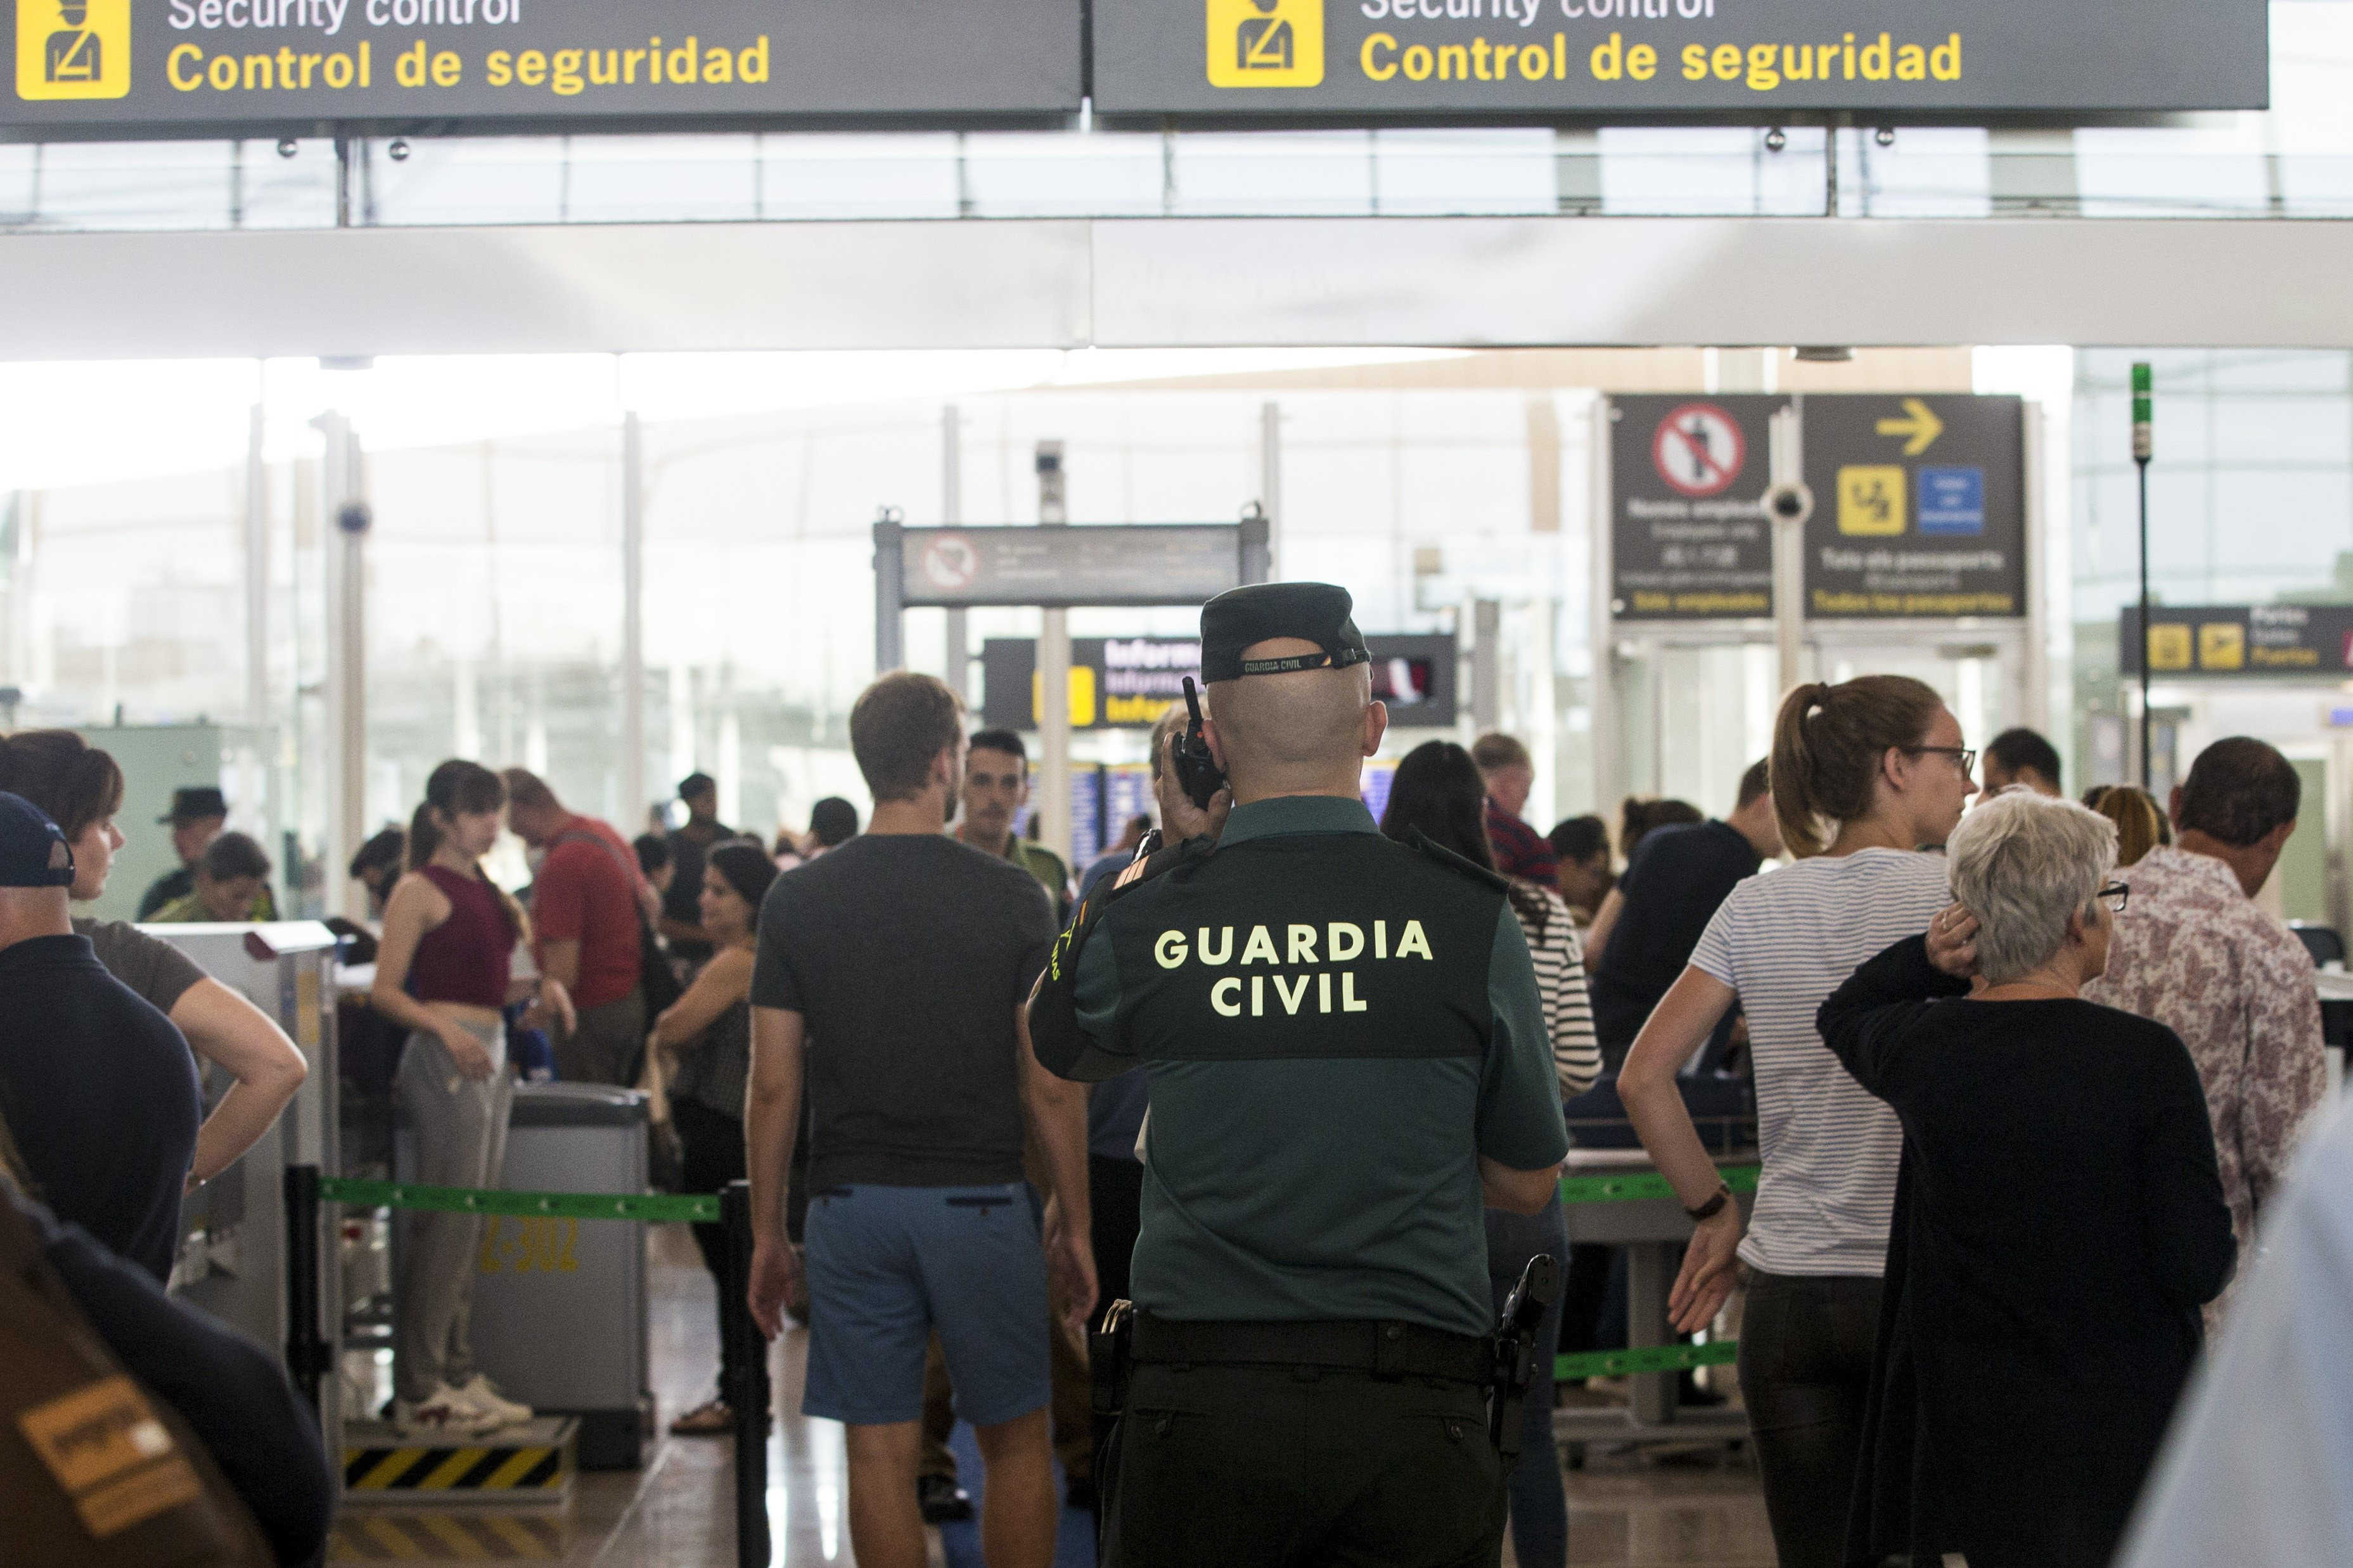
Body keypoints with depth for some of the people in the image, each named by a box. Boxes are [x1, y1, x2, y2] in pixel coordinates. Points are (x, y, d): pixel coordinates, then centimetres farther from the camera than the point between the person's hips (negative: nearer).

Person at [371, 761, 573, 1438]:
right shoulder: (420, 891, -7)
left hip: (491, 1056, 8)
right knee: (446, 1224, -7)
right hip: (445, 1058, -8)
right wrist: (445, 1028, -25)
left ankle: (460, 1375, 17)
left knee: (470, 1227, 11)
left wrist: (542, 989, 6)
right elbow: (385, 991, -11)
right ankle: (419, 1390, -3)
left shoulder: (489, 891, 16)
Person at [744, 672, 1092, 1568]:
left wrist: (767, 1234, 8)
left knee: (880, 1453, 5)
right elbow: (1051, 1085, -4)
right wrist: (1074, 1225, 6)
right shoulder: (1014, 898, -5)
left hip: (854, 1208, 1)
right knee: (1015, 1442, 11)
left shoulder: (797, 901, 0)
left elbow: (773, 1086, 0)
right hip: (980, 1202, -1)